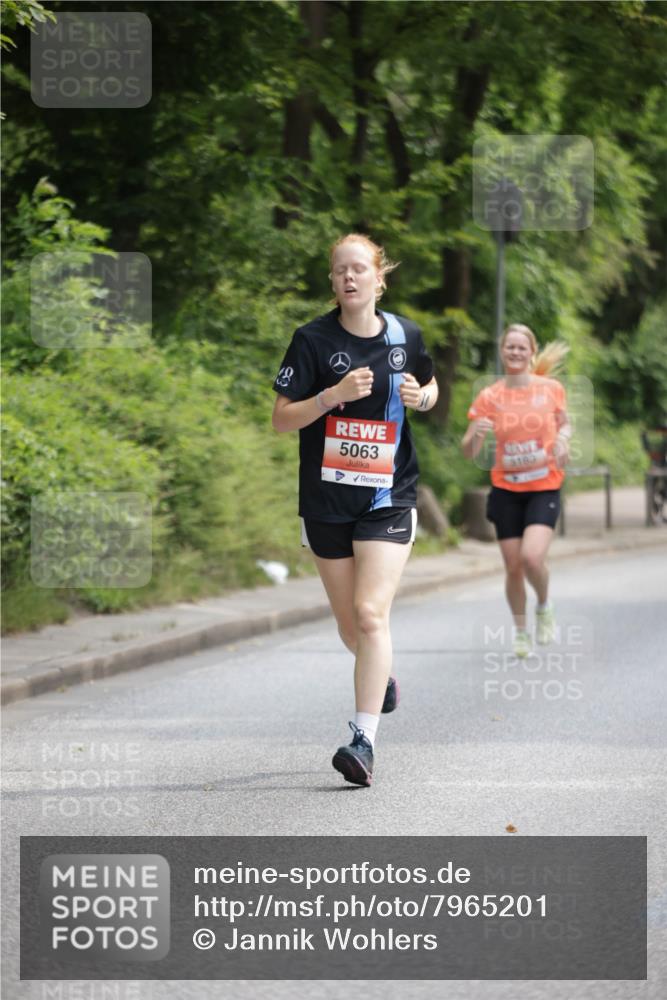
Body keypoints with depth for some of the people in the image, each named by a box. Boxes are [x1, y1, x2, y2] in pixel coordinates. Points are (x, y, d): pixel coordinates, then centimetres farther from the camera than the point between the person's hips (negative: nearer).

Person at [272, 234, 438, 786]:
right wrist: (333, 395, -22)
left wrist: (420, 396, -4)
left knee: (371, 613, -16)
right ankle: (383, 675, 46)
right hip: (326, 499, 1)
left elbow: (430, 389, 20)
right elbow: (281, 418, -7)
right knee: (351, 626, 12)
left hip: (389, 496, -1)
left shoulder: (405, 335, 1)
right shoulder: (313, 339, -6)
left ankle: (364, 740, -18)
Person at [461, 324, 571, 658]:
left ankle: (544, 607, 9)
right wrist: (475, 434, -28)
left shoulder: (551, 389, -3)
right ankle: (520, 631, 25)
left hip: (544, 488, -1)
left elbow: (564, 424, 16)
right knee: (513, 566, 1)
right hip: (506, 489, 1)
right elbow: (469, 452, -6)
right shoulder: (489, 397, -4)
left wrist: (563, 437, -7)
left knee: (531, 557, -22)